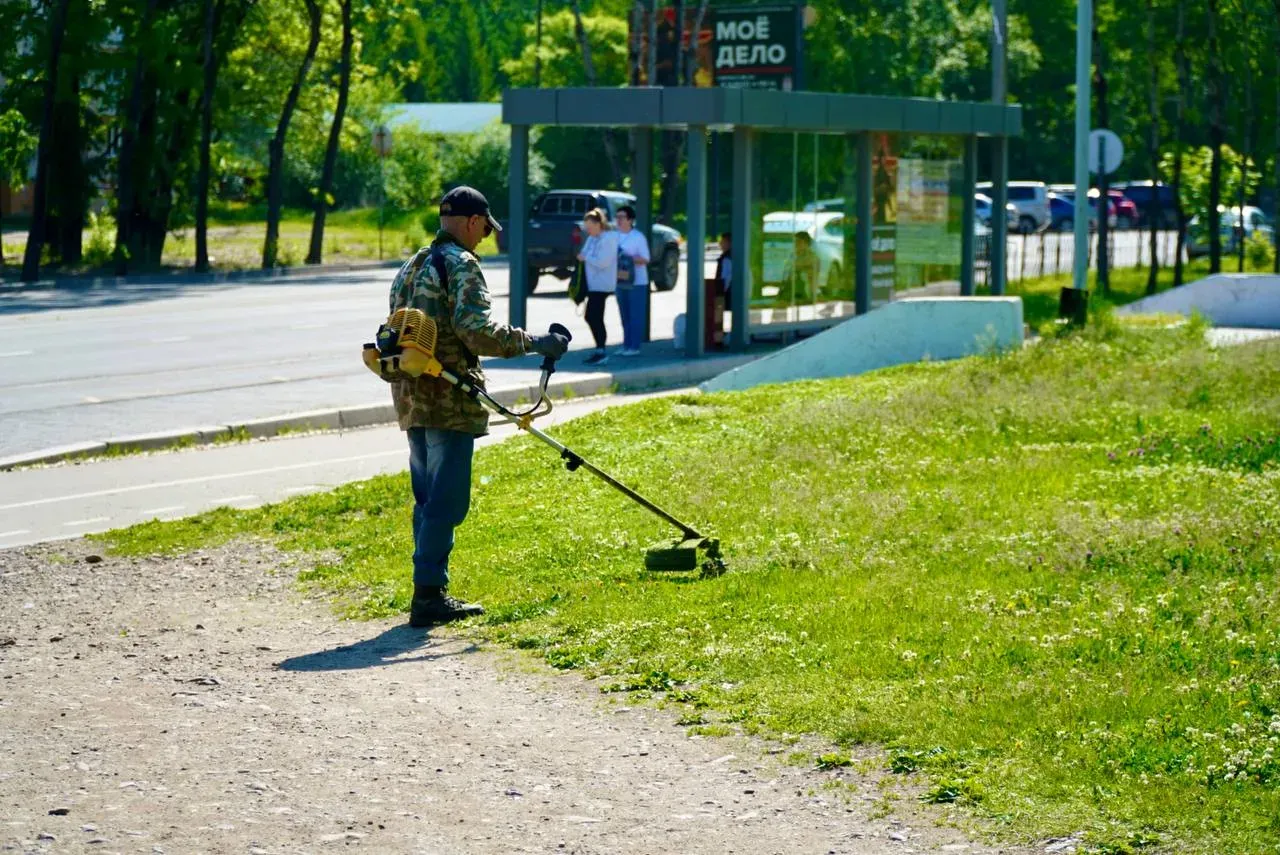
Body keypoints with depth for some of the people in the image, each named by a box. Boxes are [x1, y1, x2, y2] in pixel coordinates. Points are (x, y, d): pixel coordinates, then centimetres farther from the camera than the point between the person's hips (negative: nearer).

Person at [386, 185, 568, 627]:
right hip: (449, 401, -9)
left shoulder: (411, 267, 18)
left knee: (428, 498, 14)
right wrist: (533, 342, -14)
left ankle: (429, 590, 17)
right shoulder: (461, 265, -10)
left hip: (411, 399, 9)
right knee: (446, 500, -6)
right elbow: (477, 330, -20)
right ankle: (429, 594, -9)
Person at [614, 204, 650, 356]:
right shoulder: (616, 236, 9)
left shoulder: (638, 237, -8)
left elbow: (645, 259, -9)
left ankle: (634, 347, 0)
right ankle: (626, 345, 16)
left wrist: (628, 258, -20)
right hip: (621, 281, 6)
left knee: (636, 315, -2)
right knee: (625, 315, 10)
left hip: (636, 282, -6)